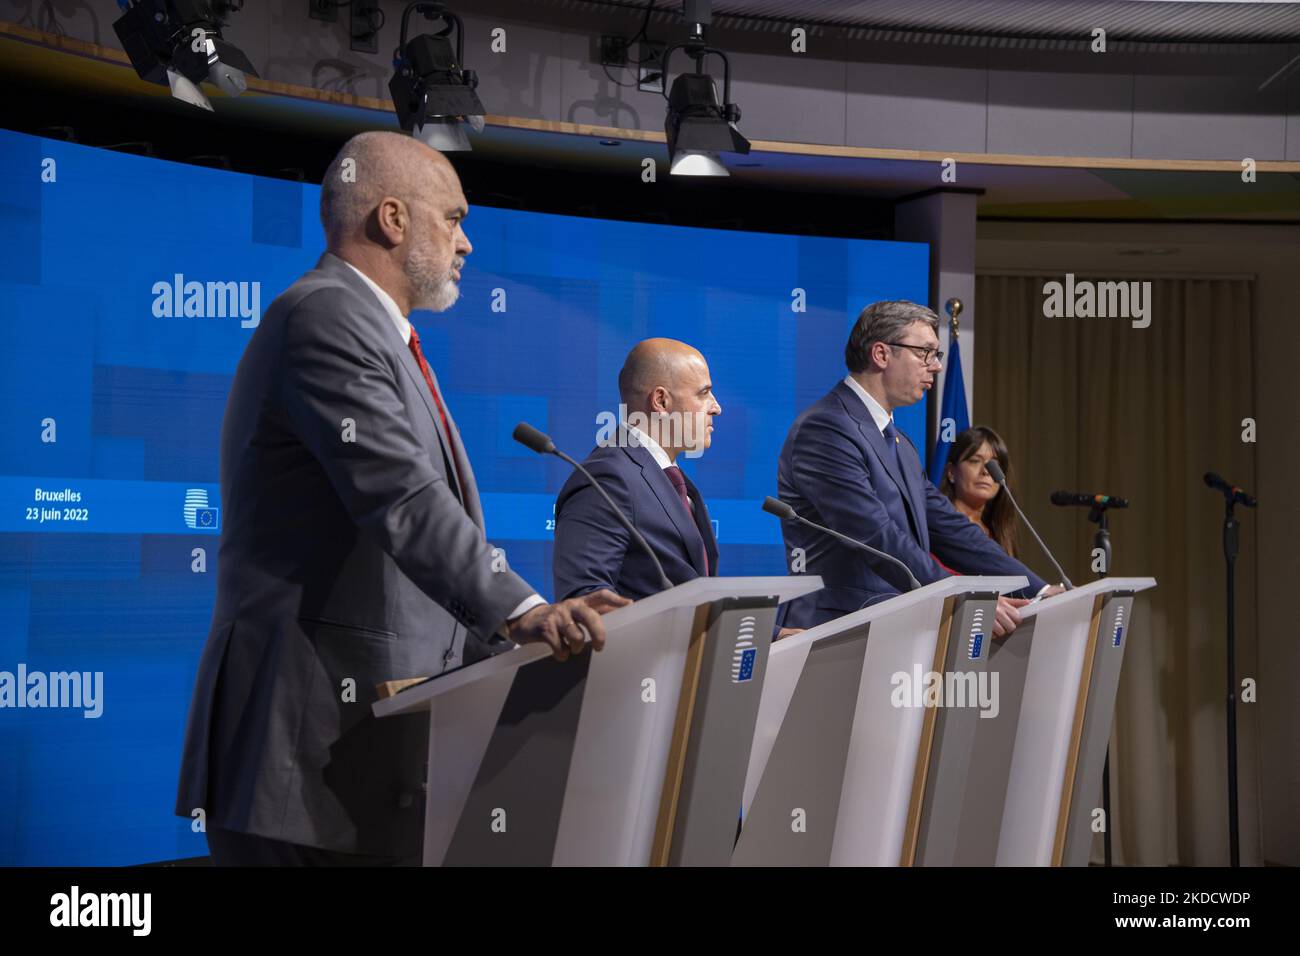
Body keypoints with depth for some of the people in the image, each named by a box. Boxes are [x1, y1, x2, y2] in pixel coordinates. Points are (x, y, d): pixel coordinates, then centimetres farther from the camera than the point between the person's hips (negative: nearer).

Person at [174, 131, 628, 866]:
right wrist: (522, 612, -31)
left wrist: (541, 619, 14)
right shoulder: (326, 318, -11)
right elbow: (402, 500, -23)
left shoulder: (377, 332, 21)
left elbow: (426, 511, 21)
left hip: (378, 715, 10)